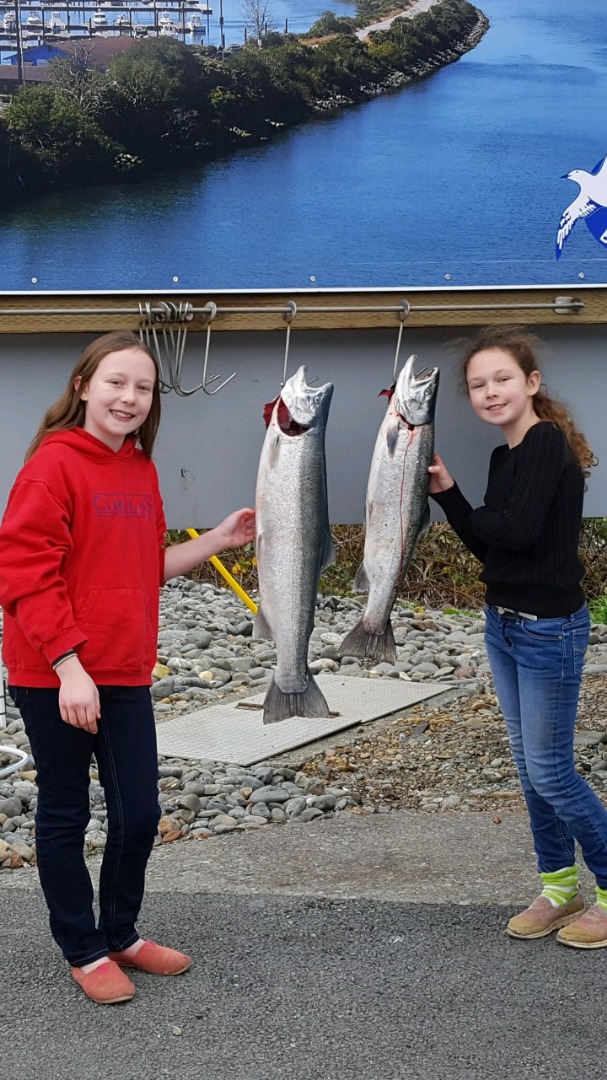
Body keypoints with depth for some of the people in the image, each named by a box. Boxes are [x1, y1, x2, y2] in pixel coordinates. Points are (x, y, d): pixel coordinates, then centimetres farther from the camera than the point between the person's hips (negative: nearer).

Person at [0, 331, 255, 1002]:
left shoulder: (140, 469, 10)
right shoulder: (54, 464, -14)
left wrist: (217, 541, 9)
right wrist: (68, 663, -22)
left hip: (125, 674, 7)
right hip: (54, 677, -7)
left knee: (139, 813, 11)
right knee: (64, 814, 8)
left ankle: (121, 934, 32)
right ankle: (83, 951, 23)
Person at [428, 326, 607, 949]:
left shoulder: (549, 444, -17)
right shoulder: (505, 456, 10)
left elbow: (519, 529, -28)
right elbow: (487, 547, 10)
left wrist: (465, 510, -9)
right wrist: (447, 494, -3)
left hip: (550, 629, -9)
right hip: (504, 623, 9)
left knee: (550, 770, -3)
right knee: (530, 765, 15)